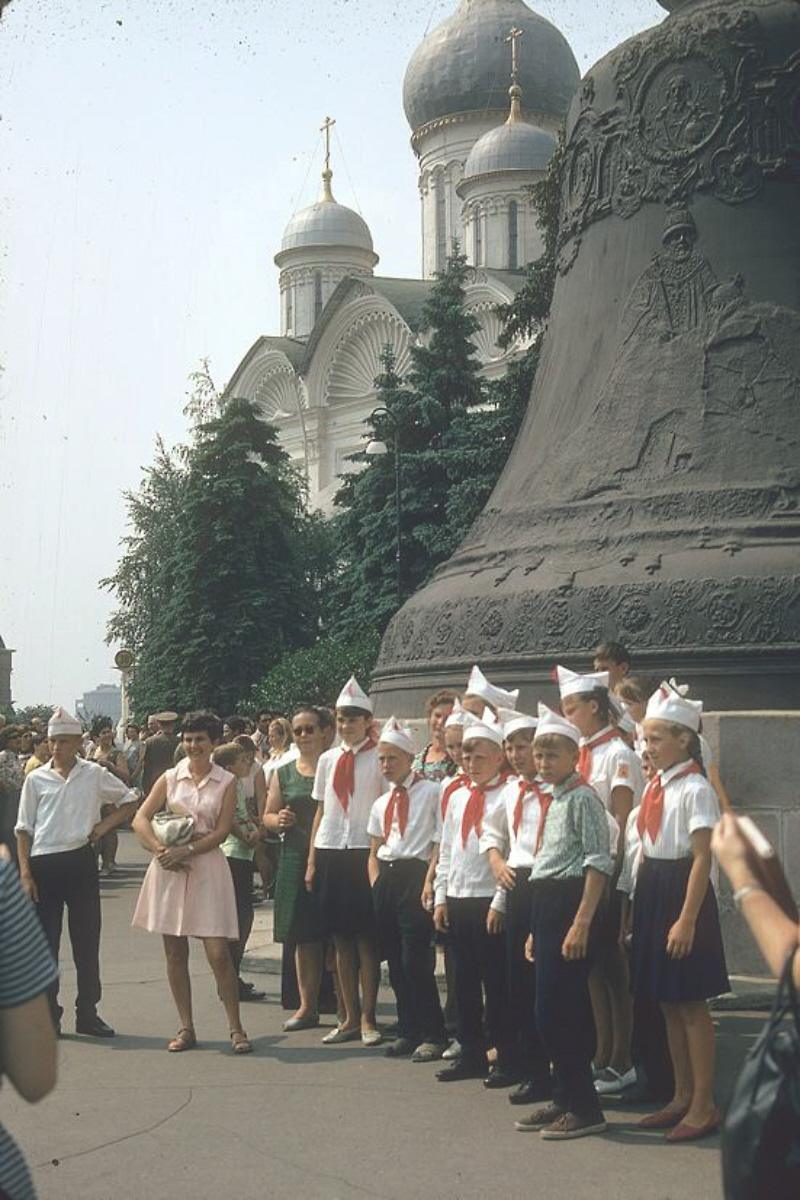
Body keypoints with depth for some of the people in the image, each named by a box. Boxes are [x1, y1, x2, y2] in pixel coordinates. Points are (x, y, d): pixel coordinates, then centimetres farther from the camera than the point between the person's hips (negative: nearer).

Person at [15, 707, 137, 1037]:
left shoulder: (94, 775, 2)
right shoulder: (36, 779, 2)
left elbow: (129, 801, 13)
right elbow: (24, 829, 3)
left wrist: (104, 825, -2)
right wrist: (25, 874, -5)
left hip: (80, 862, 0)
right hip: (44, 864, 0)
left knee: (87, 941, 7)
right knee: (45, 942, 5)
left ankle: (87, 1014, 18)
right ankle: (48, 1015, 15)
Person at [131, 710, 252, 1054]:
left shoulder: (226, 782, 3)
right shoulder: (170, 778, 9)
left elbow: (221, 832, -3)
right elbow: (141, 819, 3)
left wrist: (186, 850, -15)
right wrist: (161, 850, -12)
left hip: (207, 867, -2)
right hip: (170, 868, 3)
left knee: (218, 952, -7)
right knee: (175, 952, 6)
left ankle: (236, 1028, 3)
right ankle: (186, 1028, 16)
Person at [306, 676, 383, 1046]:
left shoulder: (379, 758, -4)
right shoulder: (328, 759, 10)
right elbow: (321, 811, 13)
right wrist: (311, 860, 10)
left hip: (365, 852, -4)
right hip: (330, 851, 5)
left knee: (366, 937, 1)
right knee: (341, 938, 9)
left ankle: (367, 1018, 11)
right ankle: (349, 1018, 17)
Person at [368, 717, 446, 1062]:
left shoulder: (431, 792, -3)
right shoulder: (381, 804, 17)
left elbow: (442, 842, -7)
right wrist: (377, 883, 9)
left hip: (416, 875, -7)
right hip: (386, 879, 7)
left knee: (415, 960, -9)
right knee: (395, 962, 9)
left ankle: (433, 1036, 3)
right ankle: (408, 1032, 19)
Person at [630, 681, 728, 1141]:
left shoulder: (695, 789, -14)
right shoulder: (655, 787, 11)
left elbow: (703, 859, -17)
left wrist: (687, 920, -20)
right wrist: (639, 904, 14)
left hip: (683, 891, -8)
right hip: (653, 892, 9)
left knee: (691, 1003, -1)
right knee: (668, 1002, 14)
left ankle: (705, 1104, 10)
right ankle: (683, 1097, 25)